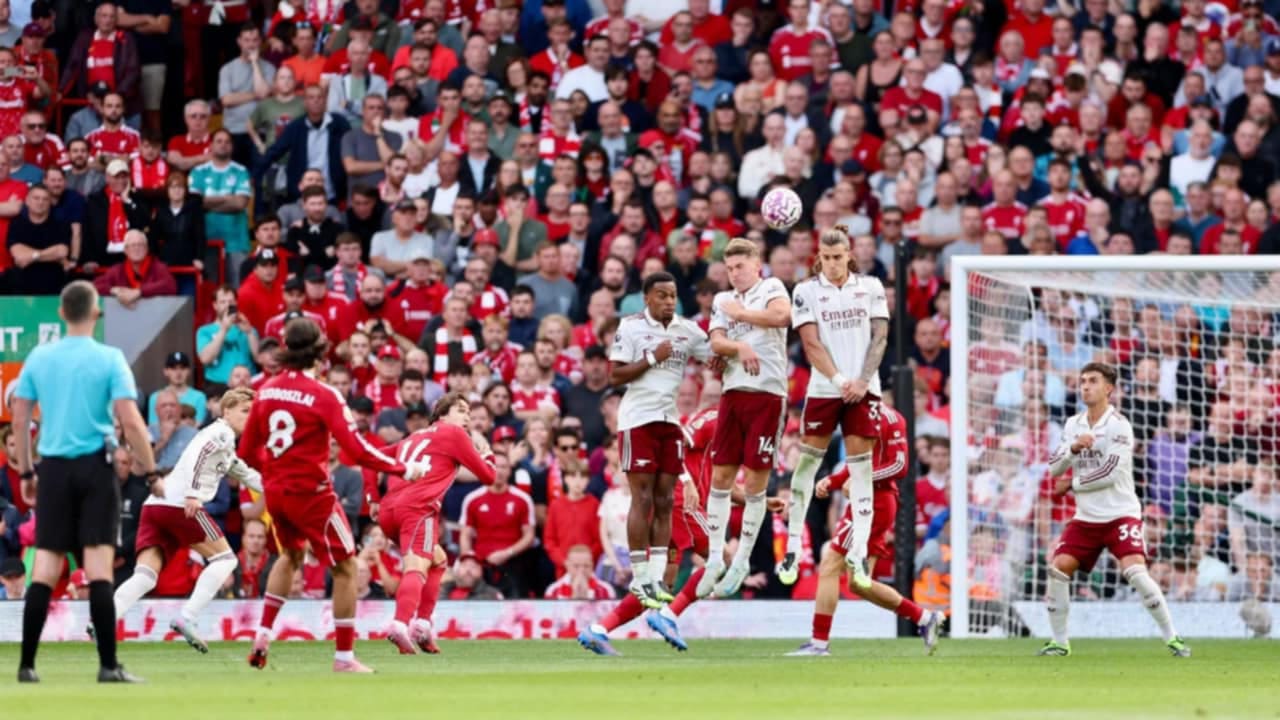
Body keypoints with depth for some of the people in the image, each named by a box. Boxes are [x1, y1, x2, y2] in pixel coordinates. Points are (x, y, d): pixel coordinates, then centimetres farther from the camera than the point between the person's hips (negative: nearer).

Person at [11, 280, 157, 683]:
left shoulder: (39, 358, 5)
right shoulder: (109, 359, -6)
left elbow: (19, 417, 8)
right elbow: (130, 422, -12)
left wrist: (25, 470, 19)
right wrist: (151, 472, -4)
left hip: (54, 468, 3)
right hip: (94, 468, -3)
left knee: (45, 570, 5)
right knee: (99, 567, -6)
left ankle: (26, 665, 3)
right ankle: (108, 666, -9)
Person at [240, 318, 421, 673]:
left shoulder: (267, 390, 0)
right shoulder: (323, 395, -16)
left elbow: (248, 448, 9)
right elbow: (356, 450, -21)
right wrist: (403, 469, -12)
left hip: (275, 491, 6)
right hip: (311, 493, -6)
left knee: (291, 556, 31)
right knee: (346, 567, 4)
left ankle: (263, 635, 23)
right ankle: (344, 656, 2)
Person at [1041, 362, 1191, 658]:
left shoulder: (1118, 425, -10)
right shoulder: (1073, 425, 9)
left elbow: (1110, 473, -18)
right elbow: (1054, 468, 4)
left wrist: (1072, 485, -8)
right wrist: (1073, 448, -15)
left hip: (1121, 514, -6)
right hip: (1085, 518, 6)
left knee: (1135, 570, -22)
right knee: (1058, 568, -6)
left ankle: (1171, 638, -13)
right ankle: (1059, 642, 7)